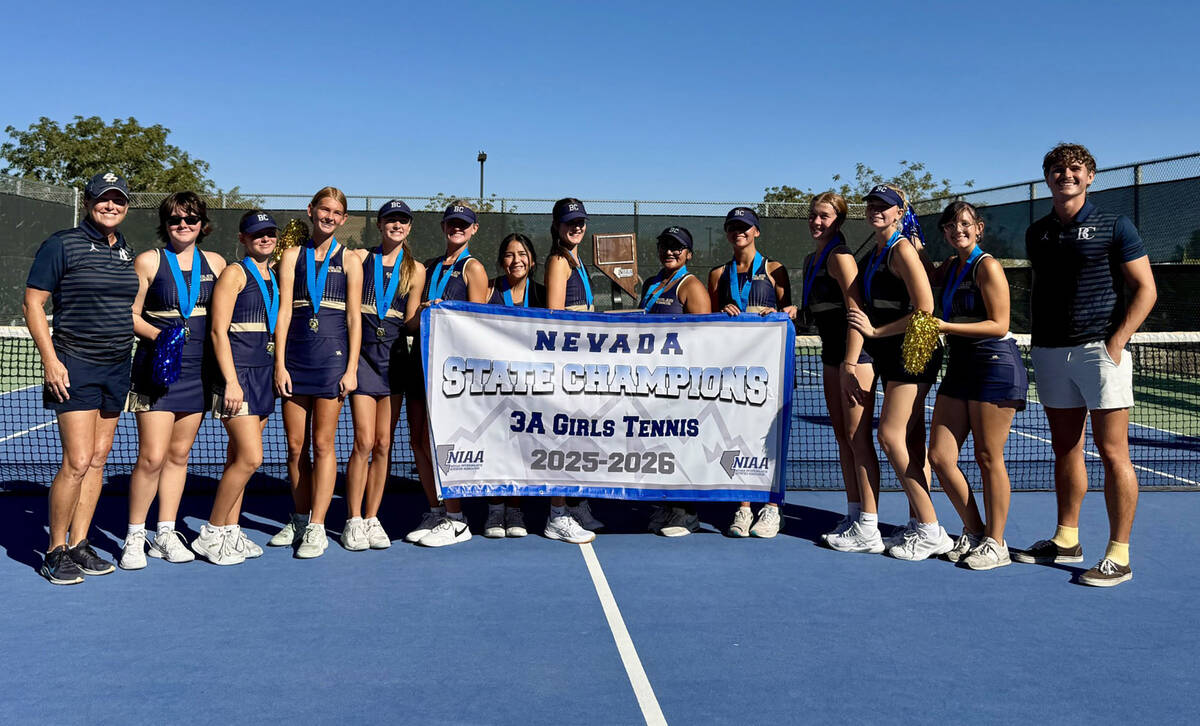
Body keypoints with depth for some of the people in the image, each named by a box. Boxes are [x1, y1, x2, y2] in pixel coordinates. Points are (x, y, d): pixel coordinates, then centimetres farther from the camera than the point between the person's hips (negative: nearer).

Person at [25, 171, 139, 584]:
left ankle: (78, 545, 18)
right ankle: (55, 553, 3)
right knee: (78, 461, -11)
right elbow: (33, 304, -7)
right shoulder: (61, 245, -5)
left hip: (117, 368, 7)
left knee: (98, 459, 9)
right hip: (75, 367, -6)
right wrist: (50, 359, -14)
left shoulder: (126, 253, 13)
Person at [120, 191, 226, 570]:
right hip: (156, 369, -3)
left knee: (178, 455, 9)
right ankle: (134, 535, 8)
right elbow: (130, 315, 0)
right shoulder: (149, 261, -1)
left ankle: (165, 533, 19)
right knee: (152, 457, -8)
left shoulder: (215, 263, 8)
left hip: (197, 372, 4)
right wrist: (159, 335, -18)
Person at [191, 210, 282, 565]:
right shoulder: (235, 273, -6)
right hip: (237, 374, -8)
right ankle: (210, 534, 1)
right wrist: (231, 381, -18)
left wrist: (276, 372, 17)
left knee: (239, 458, 10)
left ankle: (230, 532, 17)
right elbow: (219, 331, -12)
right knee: (250, 457, -12)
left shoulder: (273, 276, 17)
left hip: (264, 373, 8)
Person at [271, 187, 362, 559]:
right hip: (295, 357, 2)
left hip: (332, 357, -2)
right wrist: (280, 364, -3)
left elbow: (354, 318, 2)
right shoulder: (292, 256, 10)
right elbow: (284, 312, 4)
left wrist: (351, 368, -5)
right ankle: (299, 520, 21)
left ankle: (317, 528, 3)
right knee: (295, 445, 7)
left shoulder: (348, 261, 6)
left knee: (322, 444, -2)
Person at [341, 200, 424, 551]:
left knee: (384, 444, 4)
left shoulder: (415, 270, 11)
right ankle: (353, 521, 2)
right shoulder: (361, 258, 6)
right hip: (363, 352, -2)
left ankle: (372, 519, 14)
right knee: (364, 441, -9)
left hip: (395, 356, 3)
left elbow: (410, 322, 6)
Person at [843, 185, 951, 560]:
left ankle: (930, 532, -5)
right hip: (892, 356, 9)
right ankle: (918, 526, 16)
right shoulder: (875, 253, 15)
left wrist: (876, 331, -14)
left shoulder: (903, 249, -13)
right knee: (911, 443, 10)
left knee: (892, 437, -11)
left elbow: (925, 310, -19)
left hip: (912, 353, -9)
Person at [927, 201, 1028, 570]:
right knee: (939, 457, 3)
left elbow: (999, 325, -13)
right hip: (959, 367, 8)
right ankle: (973, 532, 20)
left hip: (995, 366, -8)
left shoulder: (987, 266, -8)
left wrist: (946, 326, -20)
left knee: (988, 458, -1)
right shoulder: (950, 266, 14)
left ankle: (995, 544, 12)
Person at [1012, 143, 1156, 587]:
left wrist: (1117, 341, -12)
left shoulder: (1114, 227, -1)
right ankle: (1066, 540, 22)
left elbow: (1145, 289, -3)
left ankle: (1118, 555, 1)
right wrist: (1037, 335, 9)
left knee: (1112, 453, -5)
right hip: (1050, 352, 5)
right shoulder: (1037, 233, 14)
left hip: (1100, 348, -5)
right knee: (1065, 450, 12)